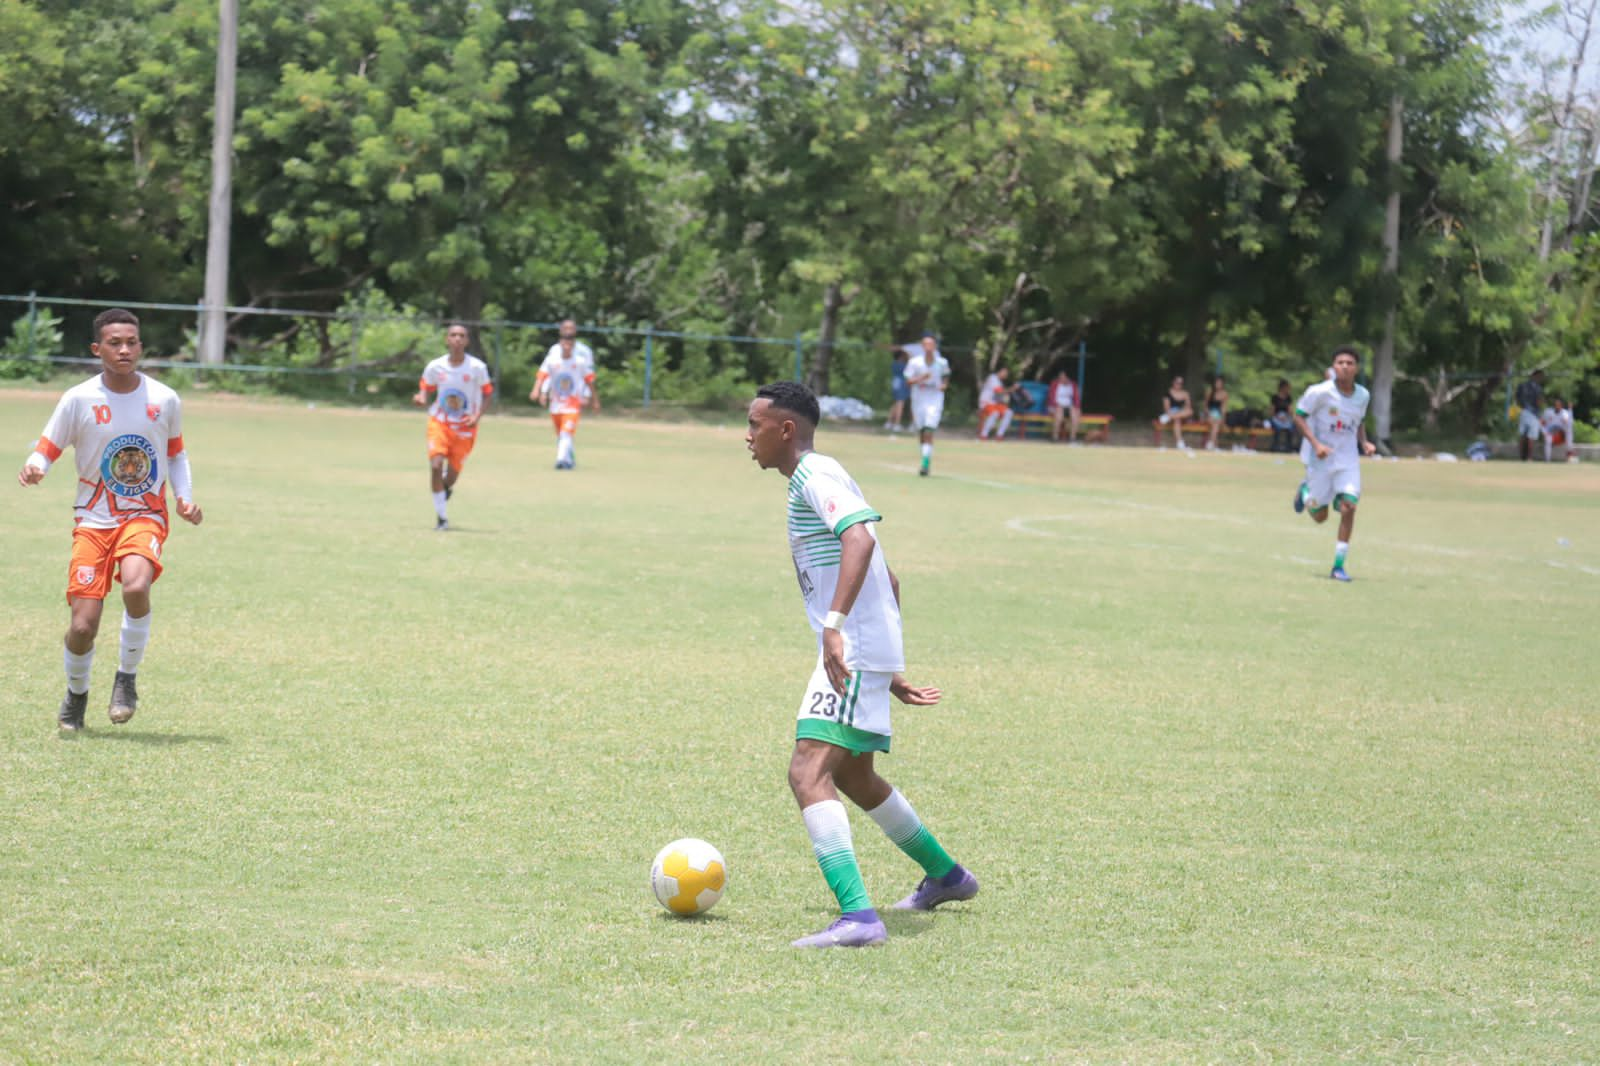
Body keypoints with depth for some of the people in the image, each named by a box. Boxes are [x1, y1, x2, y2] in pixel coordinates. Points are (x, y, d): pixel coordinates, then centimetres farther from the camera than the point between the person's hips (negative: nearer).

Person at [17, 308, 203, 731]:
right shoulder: (78, 400, -6)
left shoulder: (164, 400, 0)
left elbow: (176, 454, 16)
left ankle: (128, 677, -8)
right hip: (93, 519, 0)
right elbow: (46, 452, -2)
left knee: (136, 586, -32)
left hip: (144, 516, 0)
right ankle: (76, 693, 24)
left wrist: (185, 497, 0)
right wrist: (33, 469, -26)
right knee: (83, 626, -9)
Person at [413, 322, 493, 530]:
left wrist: (477, 416, -17)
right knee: (436, 465, -21)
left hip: (465, 427, 0)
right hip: (439, 422, 0)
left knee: (452, 474, 2)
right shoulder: (435, 367, -7)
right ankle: (441, 517, -8)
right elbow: (426, 389, 6)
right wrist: (422, 399, -18)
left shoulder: (477, 367, -11)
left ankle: (446, 489, 43)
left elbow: (486, 394, -2)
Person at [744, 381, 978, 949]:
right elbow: (886, 578, 26)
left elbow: (860, 538, -29)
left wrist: (835, 622, -39)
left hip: (853, 651, -11)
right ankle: (945, 875, 43)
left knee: (808, 773, -20)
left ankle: (858, 917, -32)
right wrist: (889, 673, 28)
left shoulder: (814, 475, -10)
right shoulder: (820, 478, 21)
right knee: (853, 778, 27)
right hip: (867, 651, 11)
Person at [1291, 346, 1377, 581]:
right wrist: (1316, 444, -21)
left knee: (1348, 506, -15)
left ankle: (1338, 566, -6)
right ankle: (1305, 491, 44)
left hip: (1348, 459, 3)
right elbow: (1299, 416, -9)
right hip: (1321, 458, -3)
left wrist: (1364, 442, -1)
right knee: (1319, 516, 7)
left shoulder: (1363, 395, 0)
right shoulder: (1320, 392, -15)